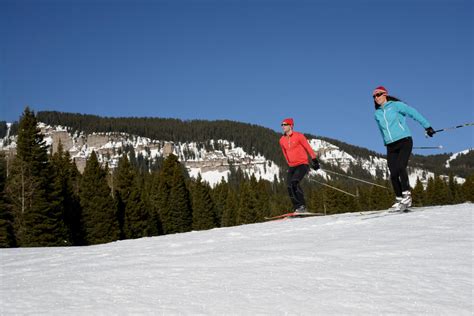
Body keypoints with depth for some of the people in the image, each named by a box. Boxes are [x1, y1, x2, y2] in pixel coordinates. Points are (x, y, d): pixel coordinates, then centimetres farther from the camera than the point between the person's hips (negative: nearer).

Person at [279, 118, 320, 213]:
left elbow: (308, 148, -4)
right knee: (289, 187, -6)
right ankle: (297, 208, 0)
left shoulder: (298, 136, -8)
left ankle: (302, 206, -19)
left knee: (294, 183, -24)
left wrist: (314, 160, -5)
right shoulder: (282, 140, 8)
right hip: (292, 166, 6)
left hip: (302, 164, -6)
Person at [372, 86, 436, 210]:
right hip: (391, 146, 5)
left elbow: (413, 113, -4)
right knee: (393, 174, -6)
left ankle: (407, 196, -16)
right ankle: (399, 199, 2)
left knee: (400, 167, -23)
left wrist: (427, 126, -9)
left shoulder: (396, 105, 0)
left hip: (404, 141, -4)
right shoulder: (377, 114, 14)